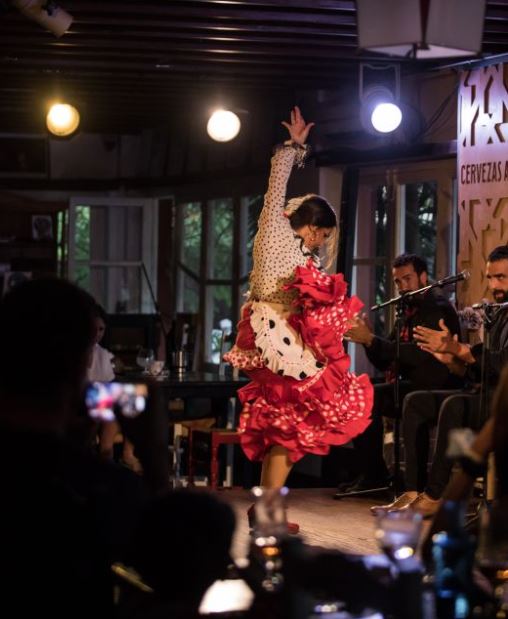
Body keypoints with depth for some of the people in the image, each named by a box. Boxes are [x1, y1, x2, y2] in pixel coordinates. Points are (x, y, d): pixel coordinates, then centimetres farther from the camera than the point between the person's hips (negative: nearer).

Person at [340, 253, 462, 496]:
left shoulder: (439, 309, -10)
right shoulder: (408, 312, 17)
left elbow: (418, 353, -24)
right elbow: (384, 362, 15)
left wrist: (371, 339, -26)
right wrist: (366, 337, -5)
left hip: (434, 390, -9)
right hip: (411, 386, 9)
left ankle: (374, 475, -15)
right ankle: (368, 473, -6)